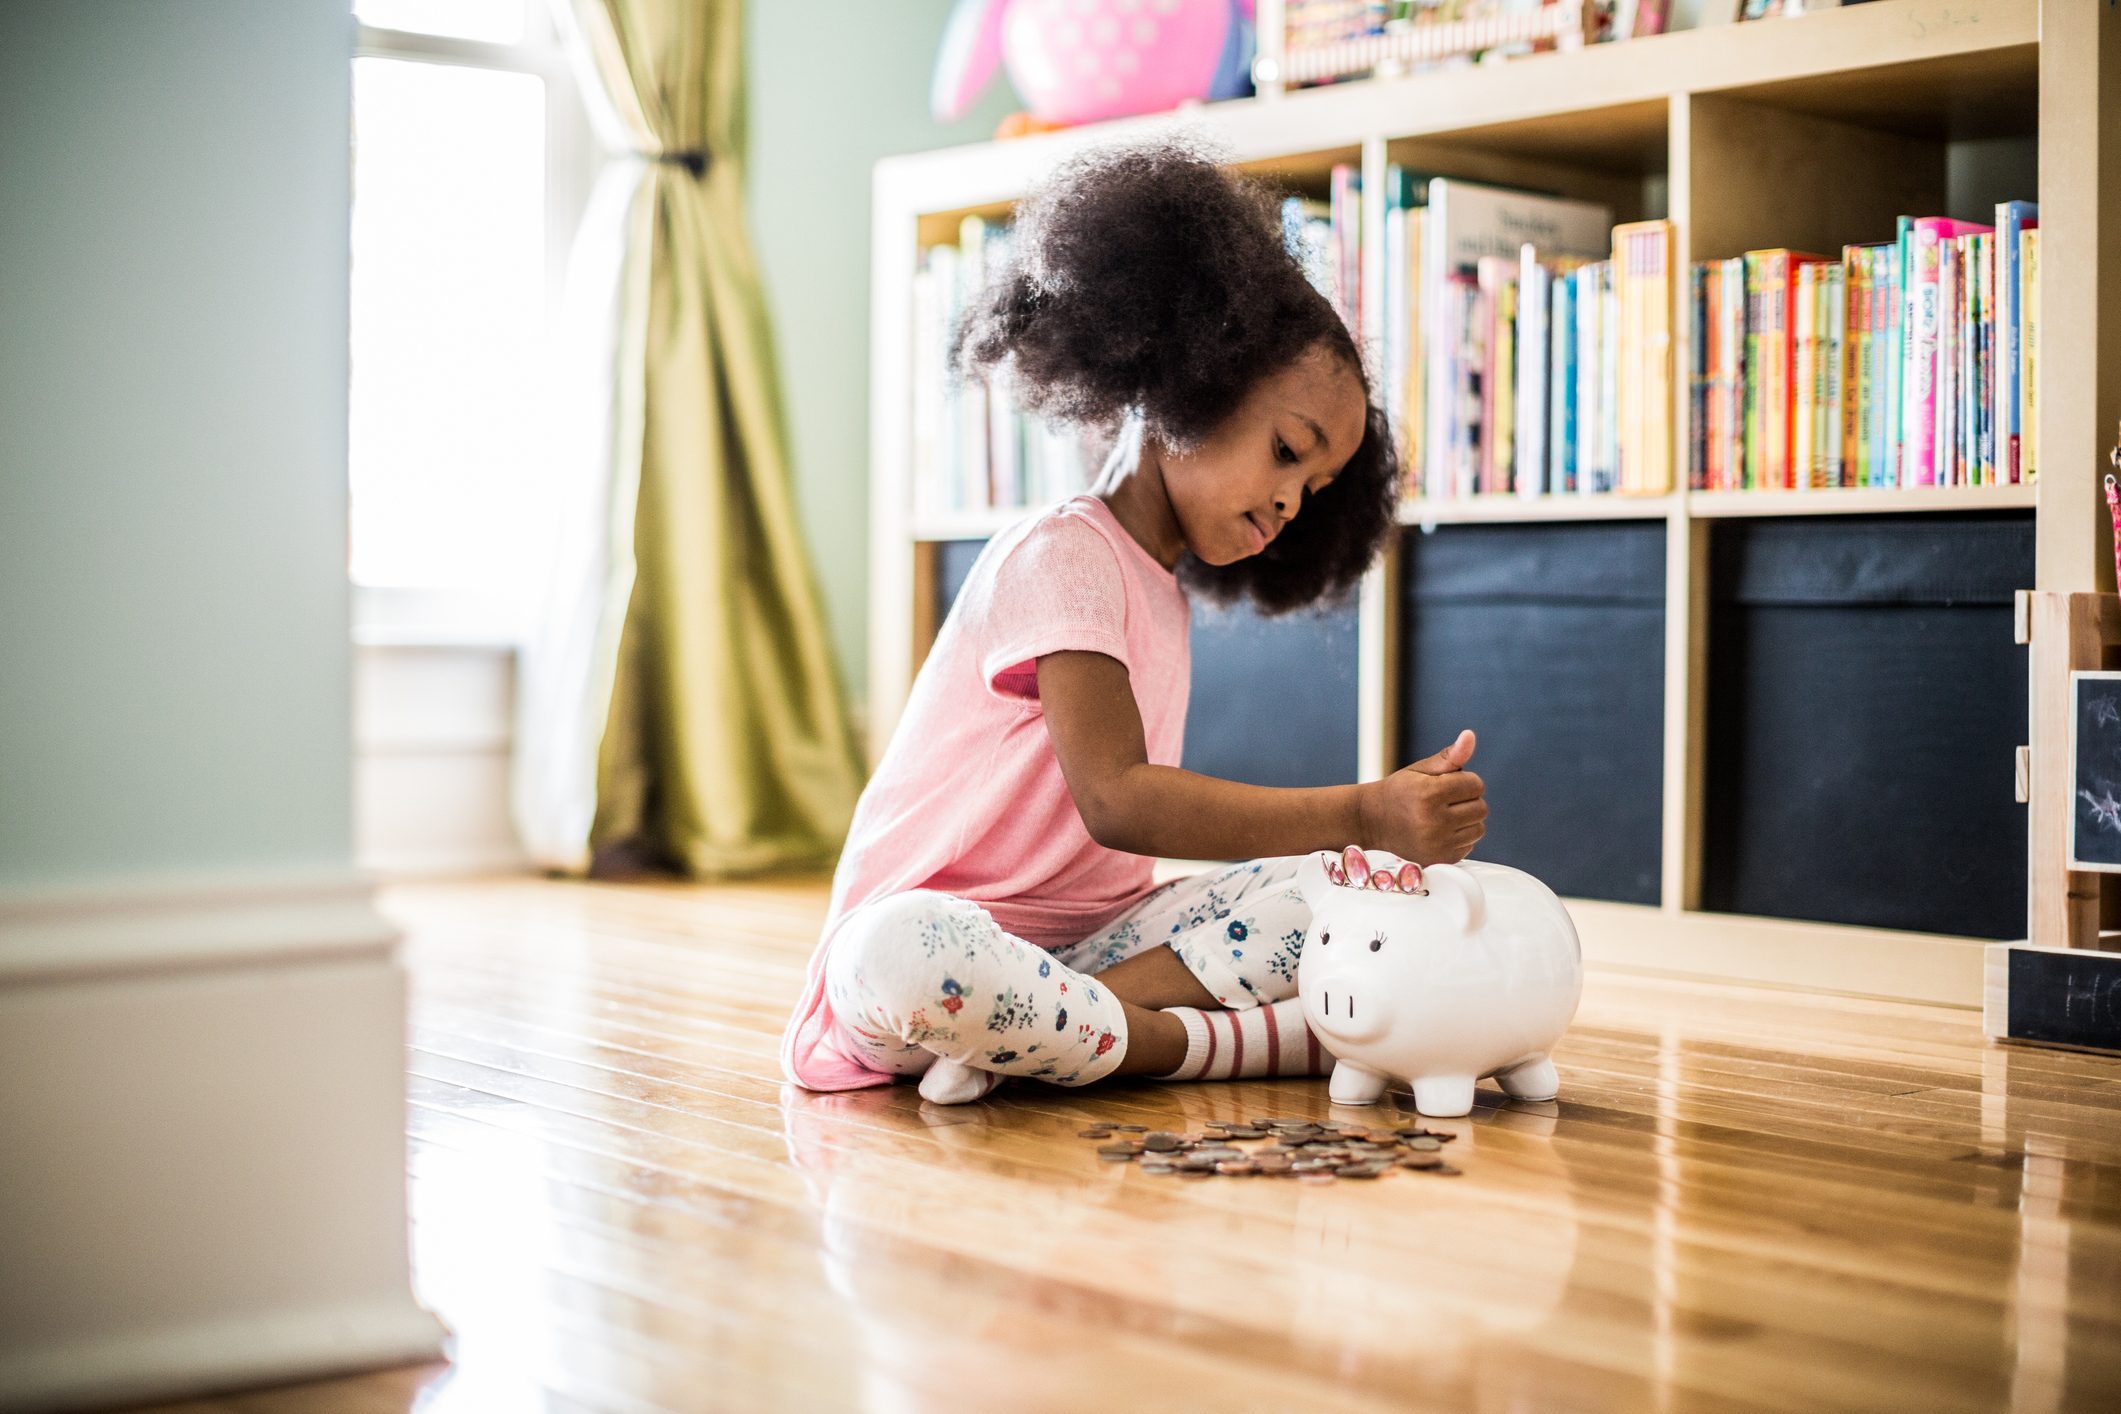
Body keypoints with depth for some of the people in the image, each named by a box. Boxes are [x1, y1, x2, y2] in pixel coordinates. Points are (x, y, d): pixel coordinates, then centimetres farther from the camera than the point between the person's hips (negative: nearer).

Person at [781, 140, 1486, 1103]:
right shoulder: (1060, 555, -11)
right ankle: (1230, 1040, -31)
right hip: (940, 915, -8)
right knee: (906, 954, -42)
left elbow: (1150, 820, 7)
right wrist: (1361, 814, -30)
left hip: (1089, 942, 8)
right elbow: (1117, 801, -24)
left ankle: (1027, 1039, -24)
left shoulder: (1164, 595, 18)